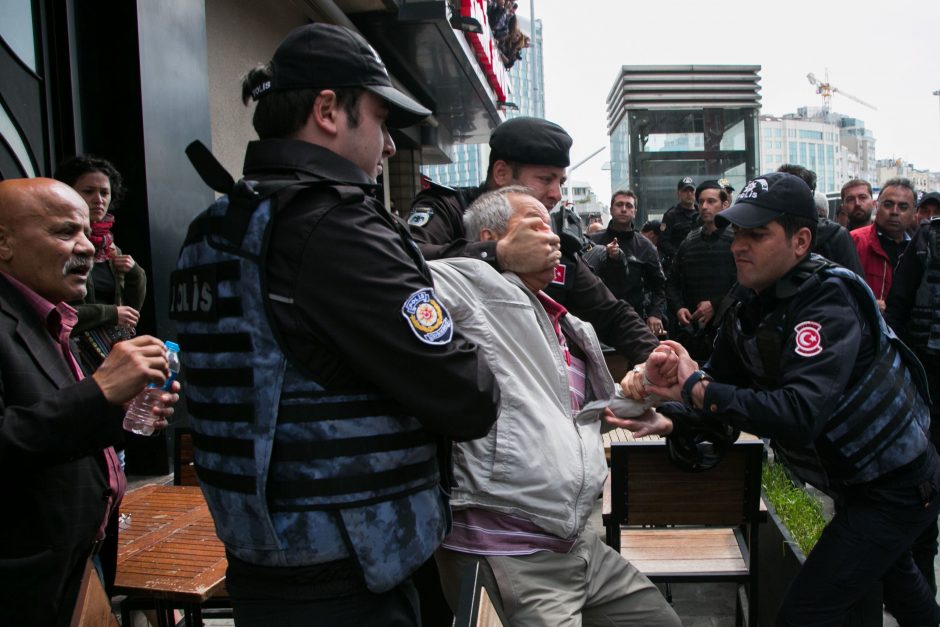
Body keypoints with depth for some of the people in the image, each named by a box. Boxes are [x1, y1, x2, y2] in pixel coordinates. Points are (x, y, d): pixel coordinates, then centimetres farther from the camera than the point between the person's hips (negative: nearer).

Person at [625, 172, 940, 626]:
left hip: (895, 487, -9)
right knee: (890, 573, 34)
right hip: (853, 482, 9)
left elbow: (799, 415, -40)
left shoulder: (828, 300, -29)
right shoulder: (751, 308, -3)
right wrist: (672, 421, -22)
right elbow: (720, 382, -4)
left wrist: (696, 390, -40)